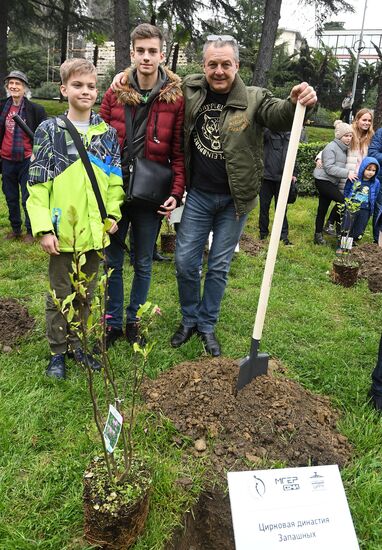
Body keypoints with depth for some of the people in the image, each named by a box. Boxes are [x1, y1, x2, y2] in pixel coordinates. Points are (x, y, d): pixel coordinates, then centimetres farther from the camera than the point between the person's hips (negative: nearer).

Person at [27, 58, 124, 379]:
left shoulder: (107, 132, 7)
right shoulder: (49, 131, -3)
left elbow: (115, 177, 12)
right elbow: (38, 183, -6)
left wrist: (113, 212, 1)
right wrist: (43, 228, -11)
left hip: (95, 229, 3)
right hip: (63, 230, -3)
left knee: (86, 292, 15)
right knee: (60, 294, 9)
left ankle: (76, 342, 32)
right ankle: (58, 351, 25)